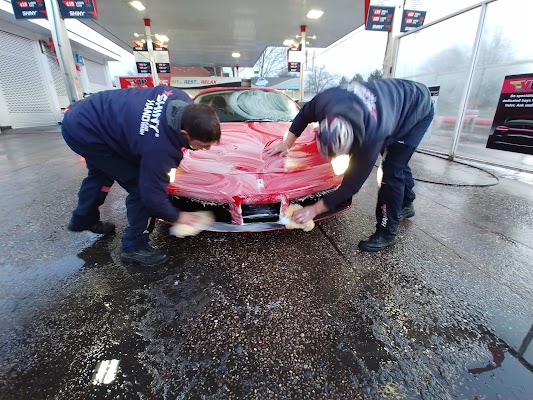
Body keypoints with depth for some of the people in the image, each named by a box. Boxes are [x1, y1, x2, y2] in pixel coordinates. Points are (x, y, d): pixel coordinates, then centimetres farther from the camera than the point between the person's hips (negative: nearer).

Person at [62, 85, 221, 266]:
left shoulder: (181, 100, -18)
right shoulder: (160, 147, -38)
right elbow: (153, 195, -26)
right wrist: (176, 216, -9)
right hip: (84, 131, -9)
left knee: (101, 173, 31)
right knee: (140, 187, -11)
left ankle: (83, 219, 57)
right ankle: (135, 247, 7)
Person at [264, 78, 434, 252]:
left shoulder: (371, 135, -44)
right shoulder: (325, 100, -33)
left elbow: (352, 184, -34)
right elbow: (304, 114, -9)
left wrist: (315, 209, -30)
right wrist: (287, 144, -7)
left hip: (418, 108, -6)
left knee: (391, 171, -15)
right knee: (397, 162, 18)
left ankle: (387, 233, -1)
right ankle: (406, 205, 41)